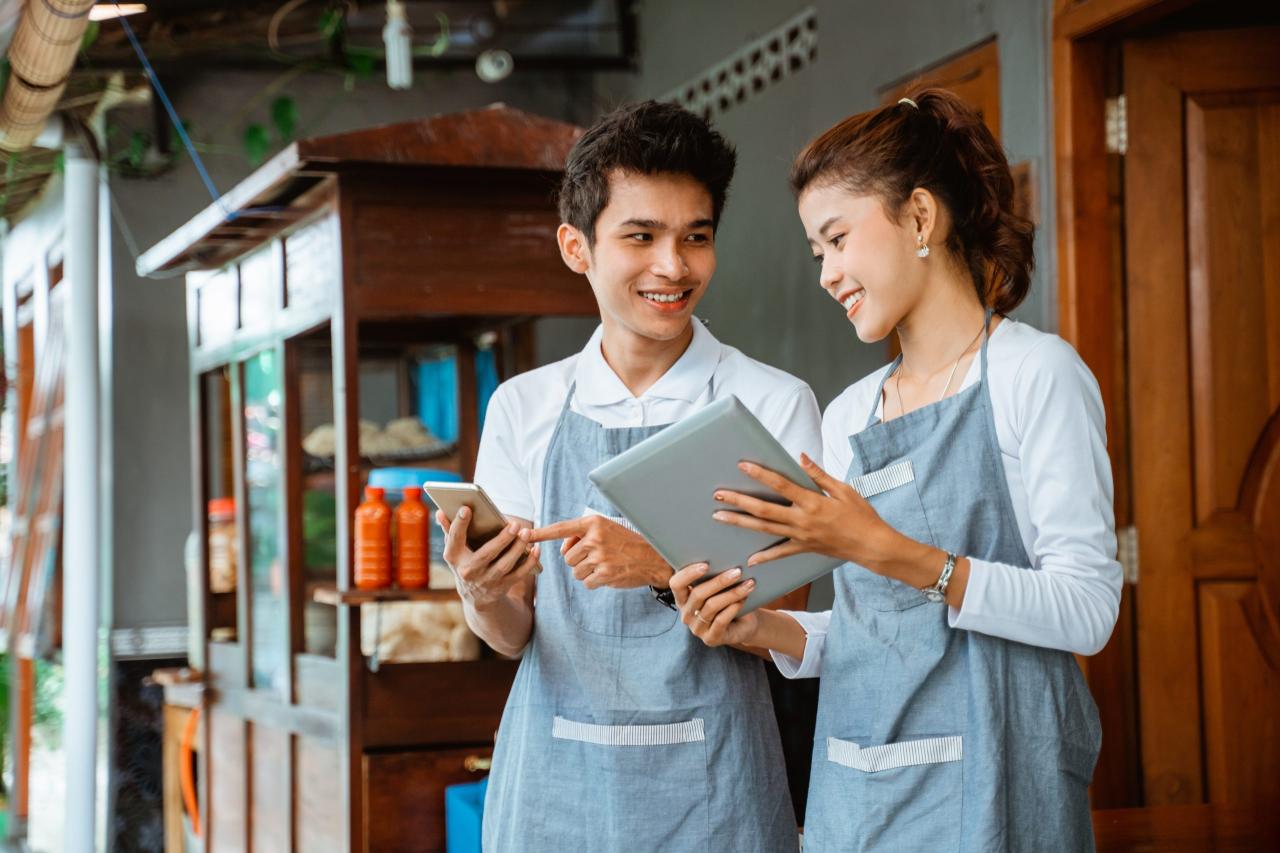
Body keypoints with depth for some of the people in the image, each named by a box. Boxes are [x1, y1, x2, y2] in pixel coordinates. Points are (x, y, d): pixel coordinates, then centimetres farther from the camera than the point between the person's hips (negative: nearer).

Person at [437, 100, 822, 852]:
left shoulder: (773, 404, -3)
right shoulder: (523, 408, 5)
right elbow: (514, 634, 6)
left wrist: (663, 566, -22)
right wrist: (484, 599, -16)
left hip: (706, 788, -2)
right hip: (554, 778, 2)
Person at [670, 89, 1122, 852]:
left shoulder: (1034, 374, -6)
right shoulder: (847, 416, 12)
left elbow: (1087, 610, -15)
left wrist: (889, 552, -21)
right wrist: (764, 630, -4)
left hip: (987, 790, -5)